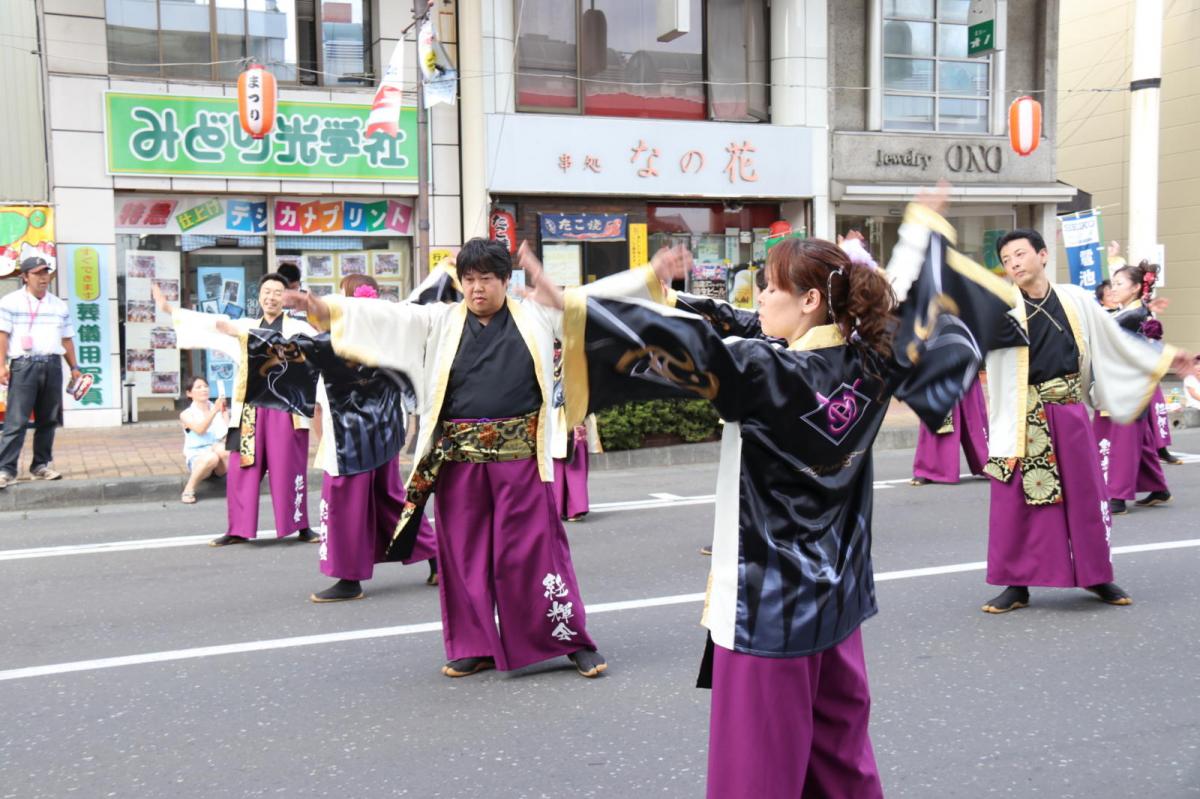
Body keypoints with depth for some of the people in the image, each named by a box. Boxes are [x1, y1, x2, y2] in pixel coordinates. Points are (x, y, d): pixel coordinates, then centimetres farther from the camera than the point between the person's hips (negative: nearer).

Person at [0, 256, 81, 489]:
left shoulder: (60, 306, 16)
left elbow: (67, 339, 19)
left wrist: (74, 367, 14)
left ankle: (41, 465, 15)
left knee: (48, 419, 7)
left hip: (52, 365, 5)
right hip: (24, 365, -5)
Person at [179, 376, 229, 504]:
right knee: (211, 457, -37)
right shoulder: (187, 414, 1)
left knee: (220, 448, -34)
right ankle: (188, 490, -20)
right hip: (197, 458, -1)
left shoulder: (219, 409, 8)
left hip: (220, 465, 1)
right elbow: (200, 430, -20)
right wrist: (214, 411, -33)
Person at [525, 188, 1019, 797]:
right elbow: (908, 298, 16)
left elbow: (686, 344, -28)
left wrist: (572, 307, -30)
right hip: (837, 590, 8)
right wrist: (924, 227, 34)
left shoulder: (769, 371, -20)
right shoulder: (870, 361, 0)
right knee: (838, 737, 22)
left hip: (769, 595, -8)